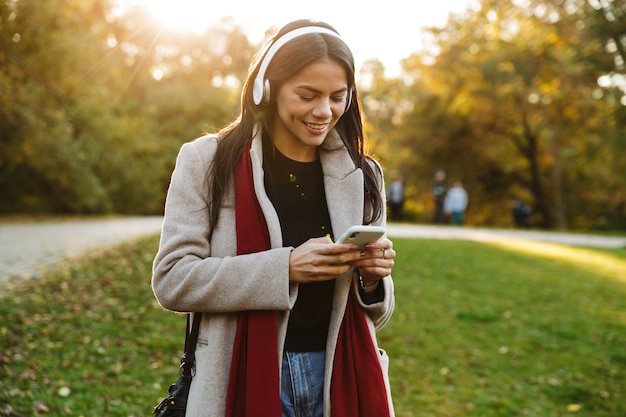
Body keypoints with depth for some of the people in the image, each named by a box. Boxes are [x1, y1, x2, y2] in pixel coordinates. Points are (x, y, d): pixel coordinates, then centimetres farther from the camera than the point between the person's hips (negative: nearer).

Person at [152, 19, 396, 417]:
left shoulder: (361, 176, 5)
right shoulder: (209, 162, -4)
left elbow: (371, 316, 10)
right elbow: (171, 280, -12)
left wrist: (372, 278, -13)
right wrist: (284, 268, -22)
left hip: (339, 379, 3)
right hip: (245, 378, -2)